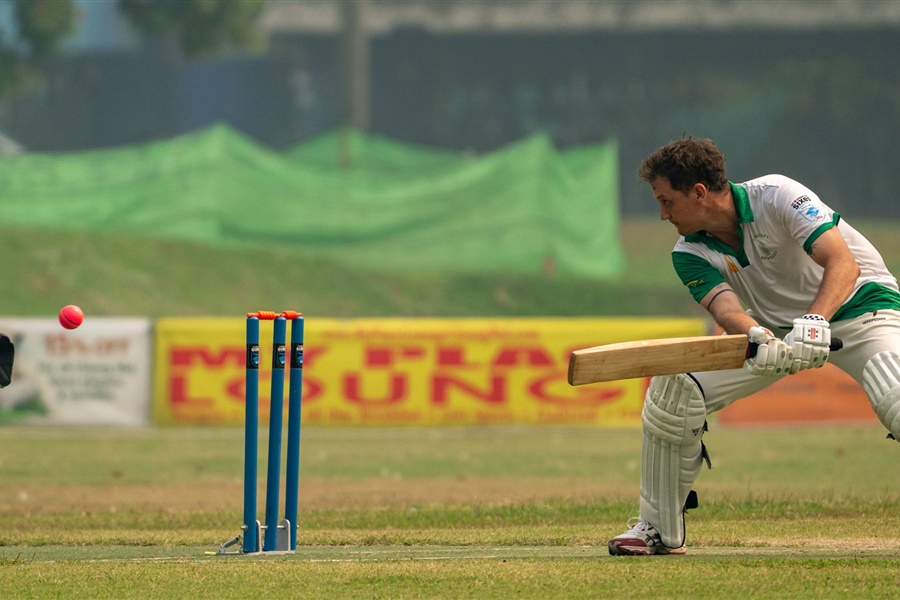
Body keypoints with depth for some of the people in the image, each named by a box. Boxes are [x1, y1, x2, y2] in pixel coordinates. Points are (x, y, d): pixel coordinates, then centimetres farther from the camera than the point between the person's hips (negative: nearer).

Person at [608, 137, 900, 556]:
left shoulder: (776, 196, -26)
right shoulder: (690, 254, -10)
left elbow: (843, 264, -36)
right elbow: (725, 306, -29)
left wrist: (815, 324, -54)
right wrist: (757, 338, -53)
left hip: (856, 306, -5)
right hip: (775, 327, 5)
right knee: (673, 392, -11)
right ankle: (659, 530, 5)